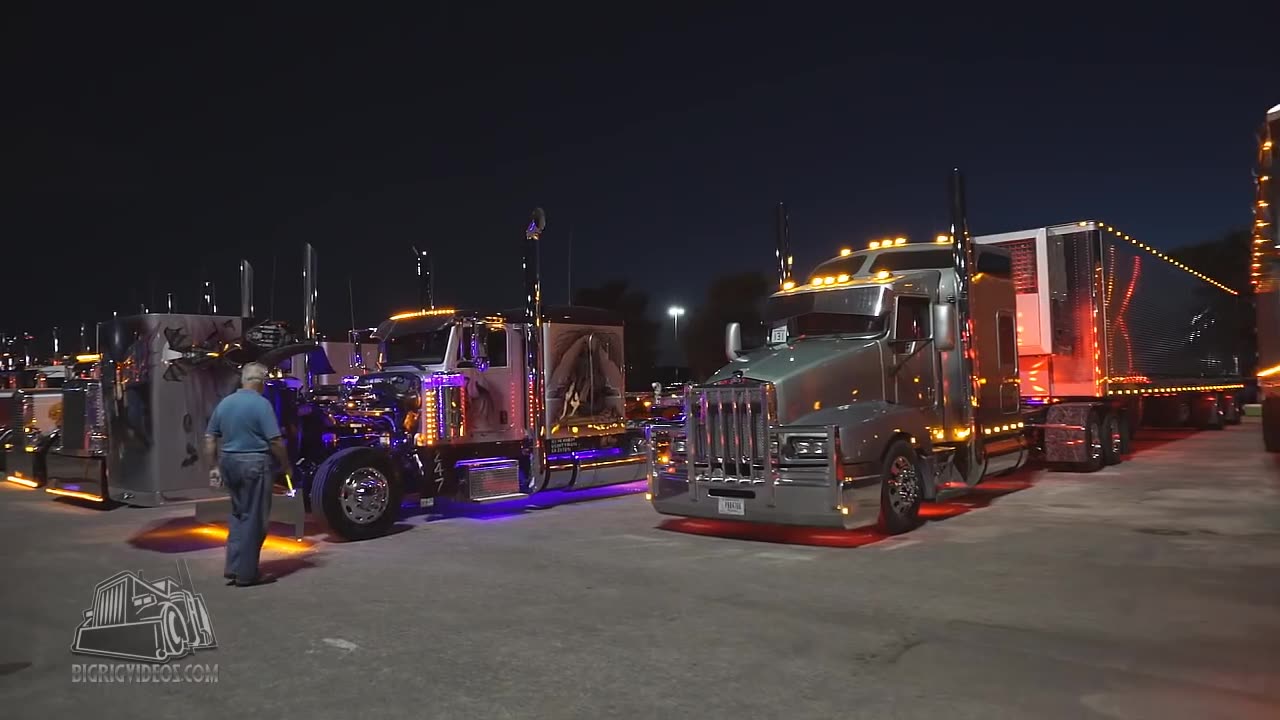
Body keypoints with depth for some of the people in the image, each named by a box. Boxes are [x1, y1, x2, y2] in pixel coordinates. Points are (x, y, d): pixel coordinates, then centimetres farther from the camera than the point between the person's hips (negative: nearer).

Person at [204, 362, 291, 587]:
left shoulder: (225, 403, 8)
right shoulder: (261, 404, -13)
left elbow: (210, 438, 11)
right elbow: (275, 441, -16)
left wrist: (217, 466, 17)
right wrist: (286, 465, -3)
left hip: (229, 462, 7)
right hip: (254, 464, -7)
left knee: (238, 514, 20)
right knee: (254, 519, 2)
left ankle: (233, 567, 18)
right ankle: (246, 573, 6)